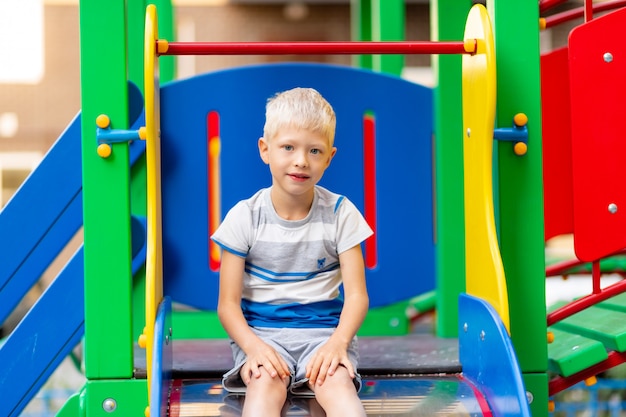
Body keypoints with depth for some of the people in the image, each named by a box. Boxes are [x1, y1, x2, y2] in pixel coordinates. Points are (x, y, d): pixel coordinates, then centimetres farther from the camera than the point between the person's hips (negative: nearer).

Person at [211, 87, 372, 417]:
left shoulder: (340, 214, 1)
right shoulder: (245, 217, -2)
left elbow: (356, 294, -2)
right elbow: (228, 304, -2)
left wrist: (338, 342, -22)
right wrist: (253, 346, -22)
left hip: (324, 330, 1)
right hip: (260, 332, 0)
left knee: (338, 384, -31)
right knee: (265, 384, -33)